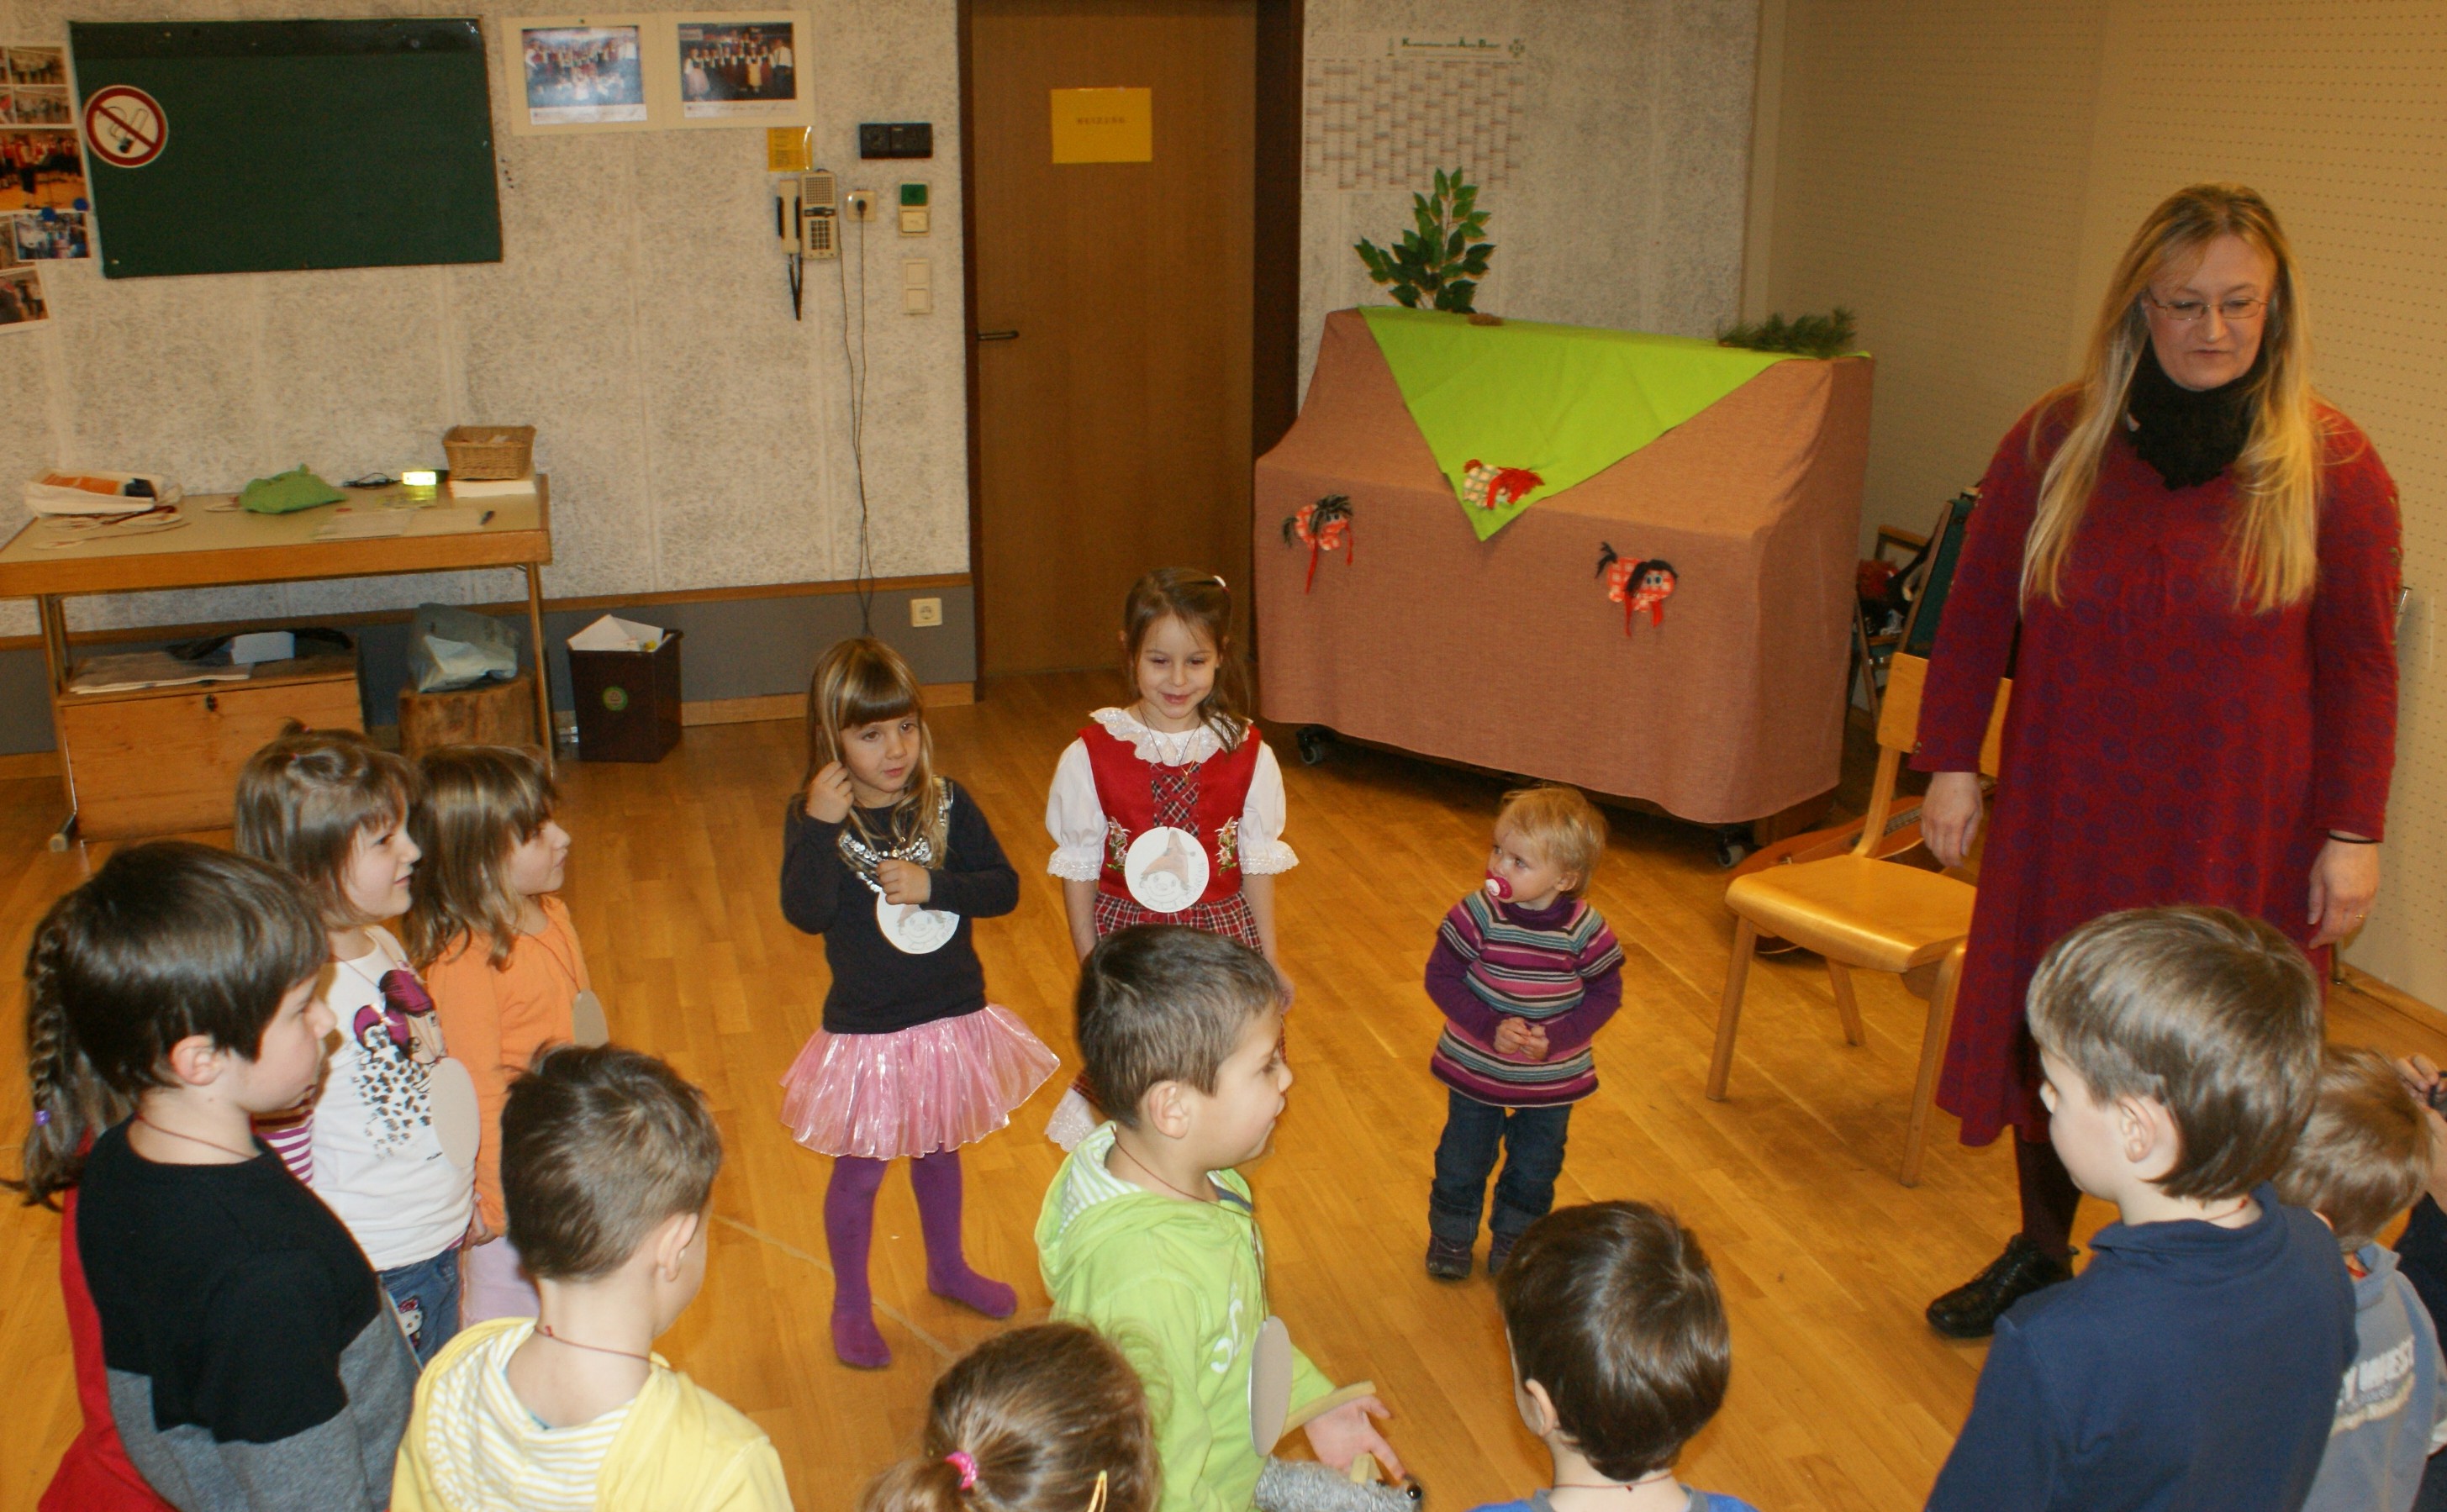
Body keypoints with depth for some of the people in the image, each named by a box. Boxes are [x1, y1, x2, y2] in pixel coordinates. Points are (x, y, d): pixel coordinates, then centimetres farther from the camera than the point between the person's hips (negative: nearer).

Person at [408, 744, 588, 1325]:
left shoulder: (553, 915, -1)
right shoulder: (463, 961, -27)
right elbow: (477, 1093, -22)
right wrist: (496, 1202, -16)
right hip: (513, 1176, -8)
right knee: (504, 1308, 11)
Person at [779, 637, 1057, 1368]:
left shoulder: (946, 805, -6)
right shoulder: (814, 817, -14)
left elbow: (1004, 887, -6)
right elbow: (804, 912, -26)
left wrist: (932, 885, -21)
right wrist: (821, 827, -36)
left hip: (955, 1019, 3)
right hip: (866, 1029, -3)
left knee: (939, 1150, 24)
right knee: (860, 1169, 10)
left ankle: (947, 1267, 47)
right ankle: (851, 1304, 31)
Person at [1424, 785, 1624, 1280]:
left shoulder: (1585, 931, -19)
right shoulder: (1477, 915, -22)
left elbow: (1605, 993, -9)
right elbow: (1441, 977, -15)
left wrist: (1555, 1038, -22)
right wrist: (1490, 1028, -25)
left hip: (1553, 1079, 1)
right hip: (1475, 1068, 0)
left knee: (1534, 1170, 19)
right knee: (1462, 1161, 17)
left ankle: (1514, 1243, 44)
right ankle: (1451, 1237, 43)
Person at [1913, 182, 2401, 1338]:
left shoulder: (2334, 469, -7)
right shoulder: (2055, 442, -3)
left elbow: (2359, 664, -2)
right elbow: (1977, 614, 4)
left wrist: (2352, 833, -3)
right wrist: (1951, 764, 3)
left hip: (2238, 829, -2)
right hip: (2067, 809, 3)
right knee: (2045, 1032, 15)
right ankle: (2040, 1255, 37)